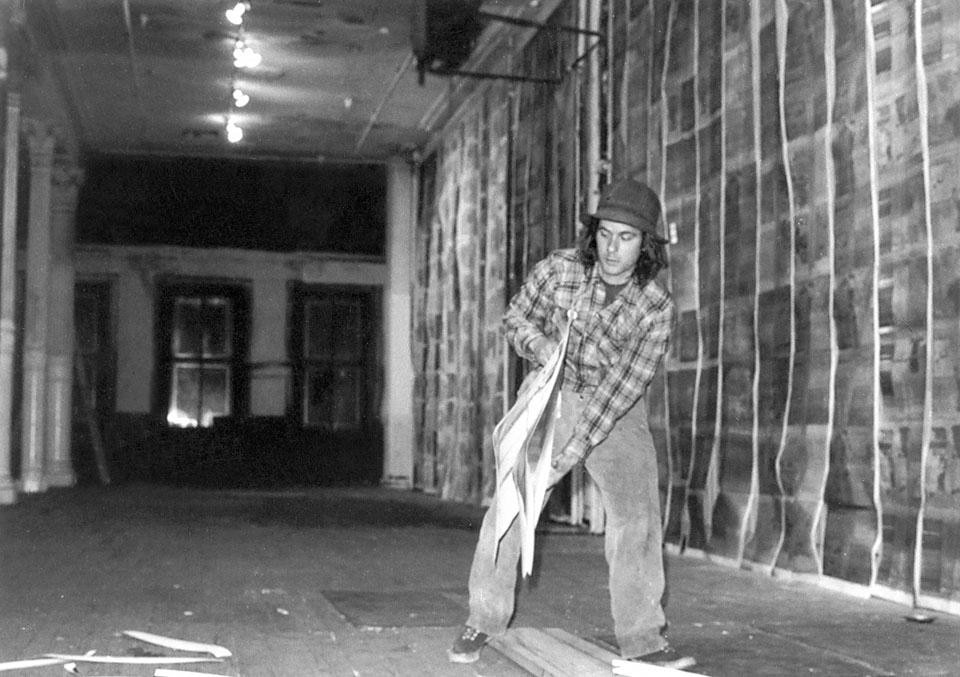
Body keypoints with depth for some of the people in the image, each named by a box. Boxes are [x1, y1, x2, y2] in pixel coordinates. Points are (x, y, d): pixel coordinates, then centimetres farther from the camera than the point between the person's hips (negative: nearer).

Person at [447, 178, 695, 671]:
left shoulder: (657, 309, -18)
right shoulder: (559, 269, -15)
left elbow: (622, 386, -23)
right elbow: (516, 317, 1)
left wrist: (572, 453, -29)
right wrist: (541, 345, -22)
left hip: (616, 413, 0)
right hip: (553, 396, 0)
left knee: (636, 514, -13)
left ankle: (642, 638, -6)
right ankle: (484, 619, 5)